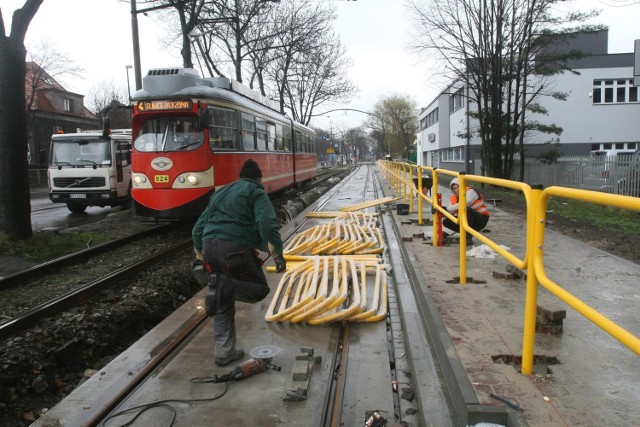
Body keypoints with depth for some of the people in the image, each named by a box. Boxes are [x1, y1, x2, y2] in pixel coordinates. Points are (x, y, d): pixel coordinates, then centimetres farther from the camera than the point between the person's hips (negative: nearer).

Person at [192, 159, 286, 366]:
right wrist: (278, 254, -10)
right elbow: (266, 223, -12)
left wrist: (201, 256, 33)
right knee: (259, 289, 9)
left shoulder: (220, 193, 27)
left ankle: (225, 351, 18)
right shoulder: (257, 193, 7)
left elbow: (198, 229, 25)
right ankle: (224, 286, -18)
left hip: (209, 246, 7)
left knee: (224, 304, 16)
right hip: (236, 248, -7)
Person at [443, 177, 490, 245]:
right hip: (469, 220, 7)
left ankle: (468, 237, -24)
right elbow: (451, 211, -3)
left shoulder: (470, 191, -14)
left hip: (481, 220, -7)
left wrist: (448, 208, -28)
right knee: (446, 222, -5)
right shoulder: (455, 197, 5)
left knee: (466, 210, -36)